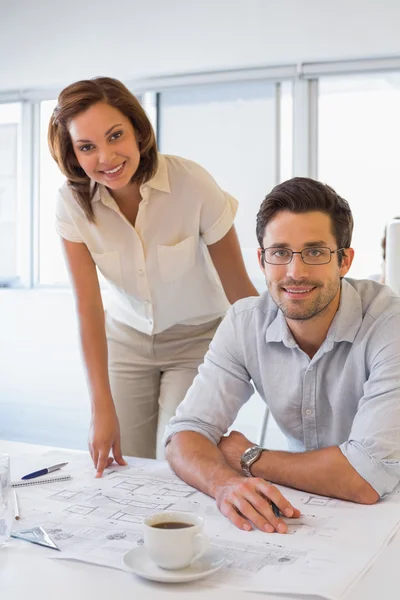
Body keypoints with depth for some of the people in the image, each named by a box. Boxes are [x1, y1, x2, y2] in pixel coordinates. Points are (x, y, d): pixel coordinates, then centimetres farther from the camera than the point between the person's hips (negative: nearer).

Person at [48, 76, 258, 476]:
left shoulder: (192, 183, -25)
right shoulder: (73, 202, -16)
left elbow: (239, 289, -16)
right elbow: (88, 307, -17)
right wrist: (102, 409, -21)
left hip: (198, 338, -2)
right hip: (127, 339, 3)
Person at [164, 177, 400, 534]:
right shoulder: (244, 324, -8)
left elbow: (369, 477, -27)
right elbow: (187, 431, -10)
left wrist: (247, 458, -15)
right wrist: (226, 482, -31)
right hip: (303, 513, 3)